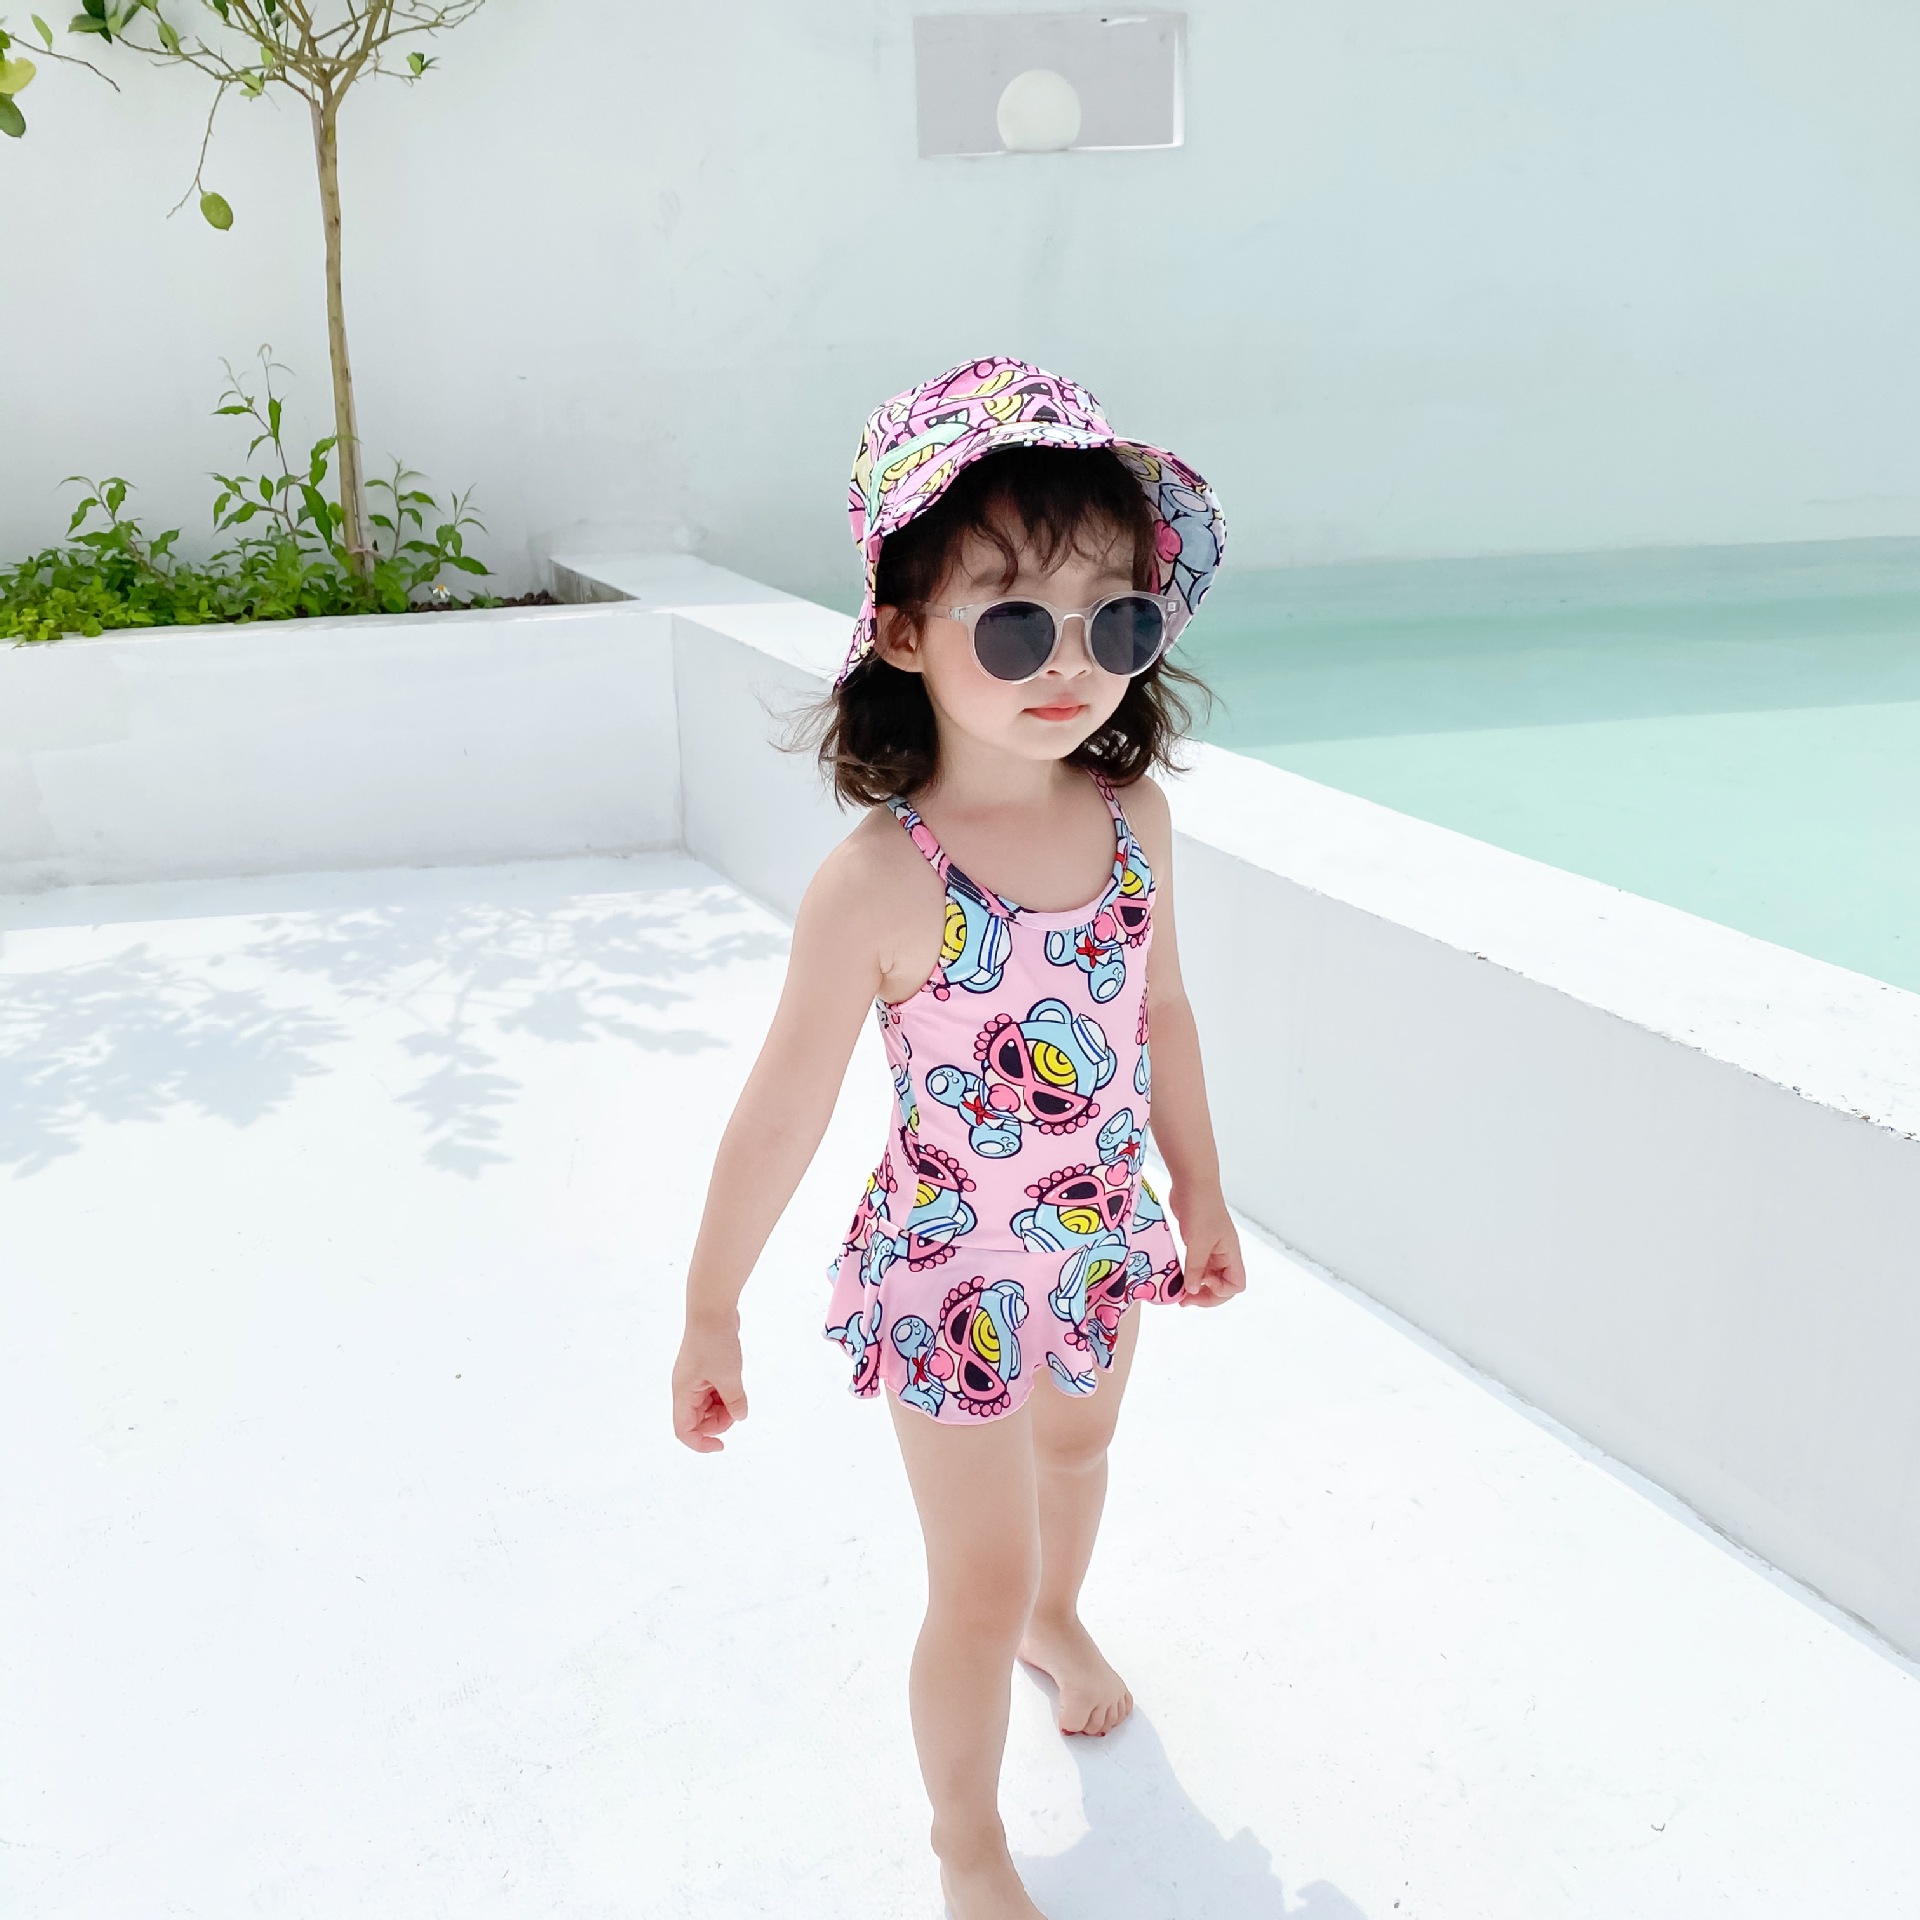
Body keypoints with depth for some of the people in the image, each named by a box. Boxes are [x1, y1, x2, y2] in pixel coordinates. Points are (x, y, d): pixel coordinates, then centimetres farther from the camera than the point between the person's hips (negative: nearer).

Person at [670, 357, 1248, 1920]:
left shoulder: (1135, 817, -13)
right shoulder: (879, 884, -29)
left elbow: (1163, 1011, 3)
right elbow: (784, 1112, -20)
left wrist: (1198, 1194, 11)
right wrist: (712, 1313, -11)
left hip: (1100, 1240, 6)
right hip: (951, 1271, -5)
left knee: (1076, 1448, 33)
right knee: (978, 1584, 10)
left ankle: (1059, 1616, 68)